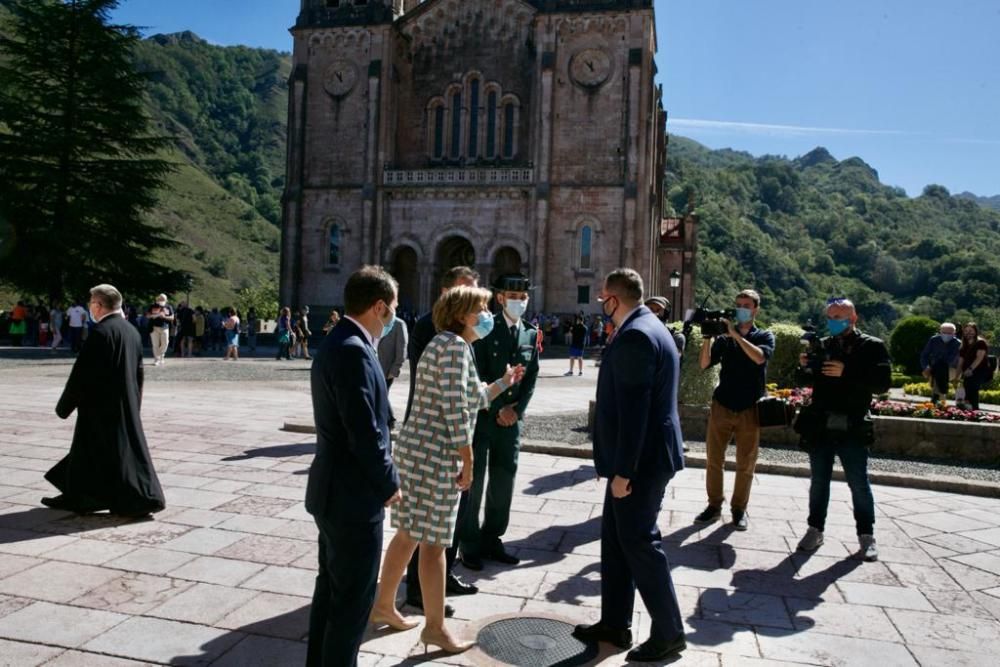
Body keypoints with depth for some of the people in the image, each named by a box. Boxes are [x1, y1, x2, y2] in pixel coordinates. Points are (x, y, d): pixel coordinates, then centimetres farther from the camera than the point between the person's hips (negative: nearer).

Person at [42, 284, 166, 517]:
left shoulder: (101, 332, -18)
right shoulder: (132, 331, 7)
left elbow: (82, 372, -16)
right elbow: (138, 372, 13)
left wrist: (64, 405, -5)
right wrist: (134, 402, 22)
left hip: (101, 406, -9)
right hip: (126, 405, 9)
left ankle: (140, 500, 7)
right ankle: (75, 498, 29)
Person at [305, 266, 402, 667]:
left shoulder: (337, 344, 10)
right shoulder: (353, 350, -22)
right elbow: (364, 432, -24)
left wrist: (383, 469, 11)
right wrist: (390, 483, -11)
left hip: (335, 489, 11)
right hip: (354, 494, -11)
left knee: (332, 587, 22)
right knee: (353, 597, 3)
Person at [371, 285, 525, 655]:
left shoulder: (445, 344, 17)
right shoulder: (454, 345, -15)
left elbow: (470, 401, 22)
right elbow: (455, 409, -20)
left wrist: (503, 382, 26)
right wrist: (468, 461, -16)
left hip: (417, 449, 10)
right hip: (435, 455, -10)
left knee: (408, 533, 19)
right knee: (433, 542, 1)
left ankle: (383, 605, 32)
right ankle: (435, 627, 14)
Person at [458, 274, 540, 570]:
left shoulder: (531, 334, 8)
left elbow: (531, 378, 7)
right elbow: (478, 374, -11)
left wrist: (516, 411, -5)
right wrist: (499, 409, -13)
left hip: (512, 420, 5)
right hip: (482, 416, -5)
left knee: (504, 483, 10)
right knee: (474, 481, 2)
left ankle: (491, 539, 23)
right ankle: (469, 543, 13)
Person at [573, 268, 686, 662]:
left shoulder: (635, 336, -20)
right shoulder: (645, 329, 14)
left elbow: (633, 409, -25)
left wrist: (623, 470, -22)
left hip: (641, 461, -11)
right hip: (638, 457, 11)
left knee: (639, 543, 0)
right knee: (616, 538, 16)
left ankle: (669, 633, 14)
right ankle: (614, 624, 27)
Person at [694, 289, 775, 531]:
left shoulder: (765, 336, 4)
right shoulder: (724, 338, 7)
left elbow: (759, 357, -18)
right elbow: (704, 364, -4)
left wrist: (735, 334, -21)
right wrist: (708, 336, -15)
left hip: (750, 409, -1)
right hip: (722, 406, 1)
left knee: (746, 464, 6)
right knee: (713, 460, 3)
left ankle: (739, 509, 18)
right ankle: (714, 506, 15)